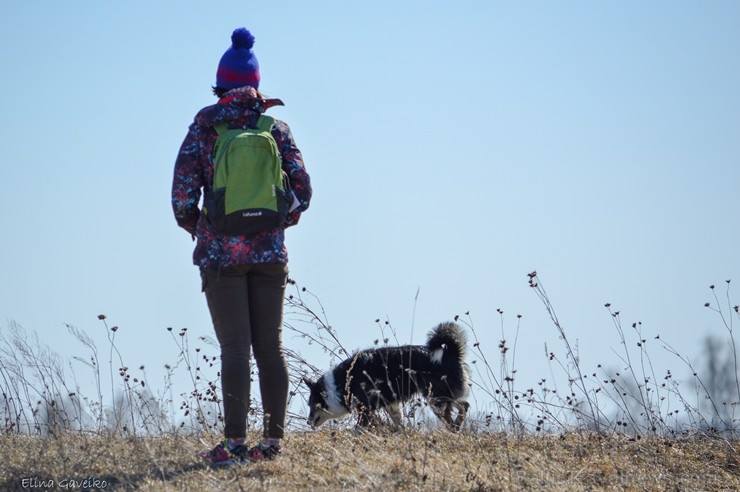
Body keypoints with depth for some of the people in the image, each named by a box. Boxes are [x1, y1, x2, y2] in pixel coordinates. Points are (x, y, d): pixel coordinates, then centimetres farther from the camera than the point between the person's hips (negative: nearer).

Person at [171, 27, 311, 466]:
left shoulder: (206, 124, -3)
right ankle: (273, 441, 9)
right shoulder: (276, 125, 4)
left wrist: (192, 224, 10)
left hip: (221, 250, -2)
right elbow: (302, 190, 2)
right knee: (270, 346, 7)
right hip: (270, 252, 2)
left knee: (235, 348, -4)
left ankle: (236, 443, -5)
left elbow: (184, 188, -8)